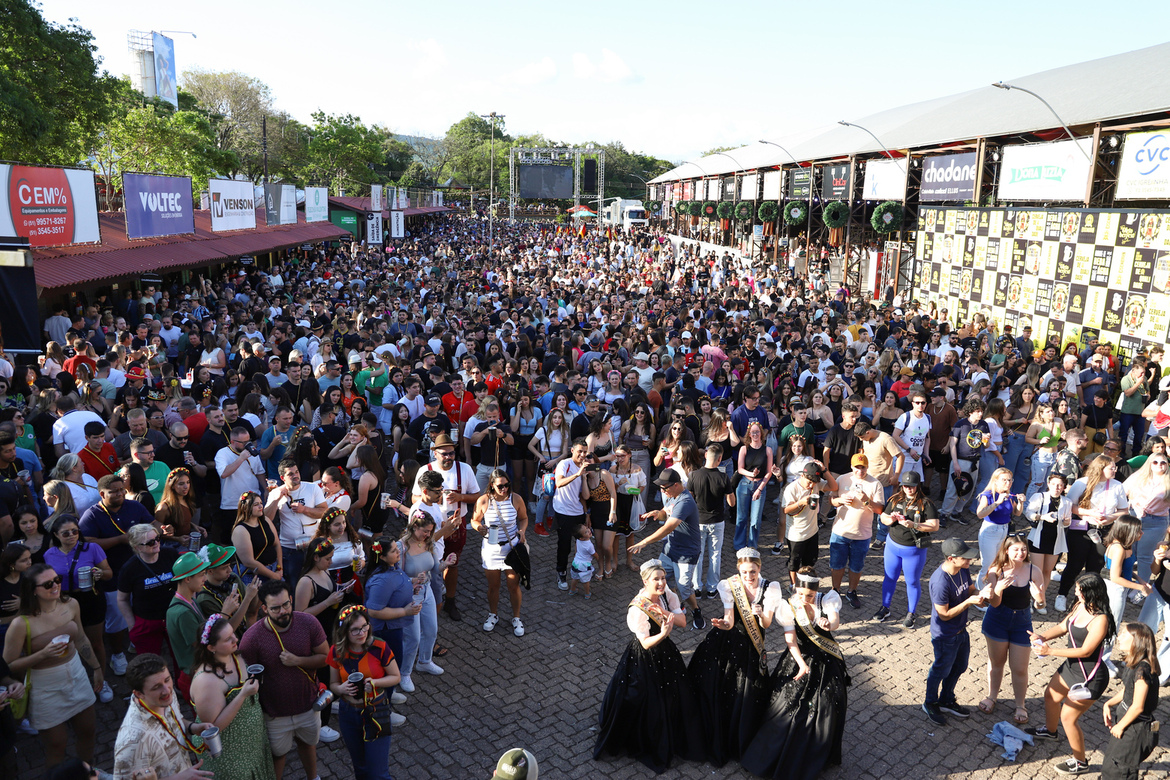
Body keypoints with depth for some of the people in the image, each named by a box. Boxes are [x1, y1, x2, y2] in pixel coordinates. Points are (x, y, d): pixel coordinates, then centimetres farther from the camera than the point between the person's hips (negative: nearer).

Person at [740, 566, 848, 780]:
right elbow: (791, 640, -20)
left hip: (827, 663, 1)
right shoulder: (789, 607, -14)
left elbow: (835, 621, -31)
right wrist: (802, 664, -35)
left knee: (826, 709, 2)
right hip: (797, 660, 0)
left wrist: (829, 624, -55)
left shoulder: (827, 600, -13)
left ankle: (819, 757, 28)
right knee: (788, 706, 1)